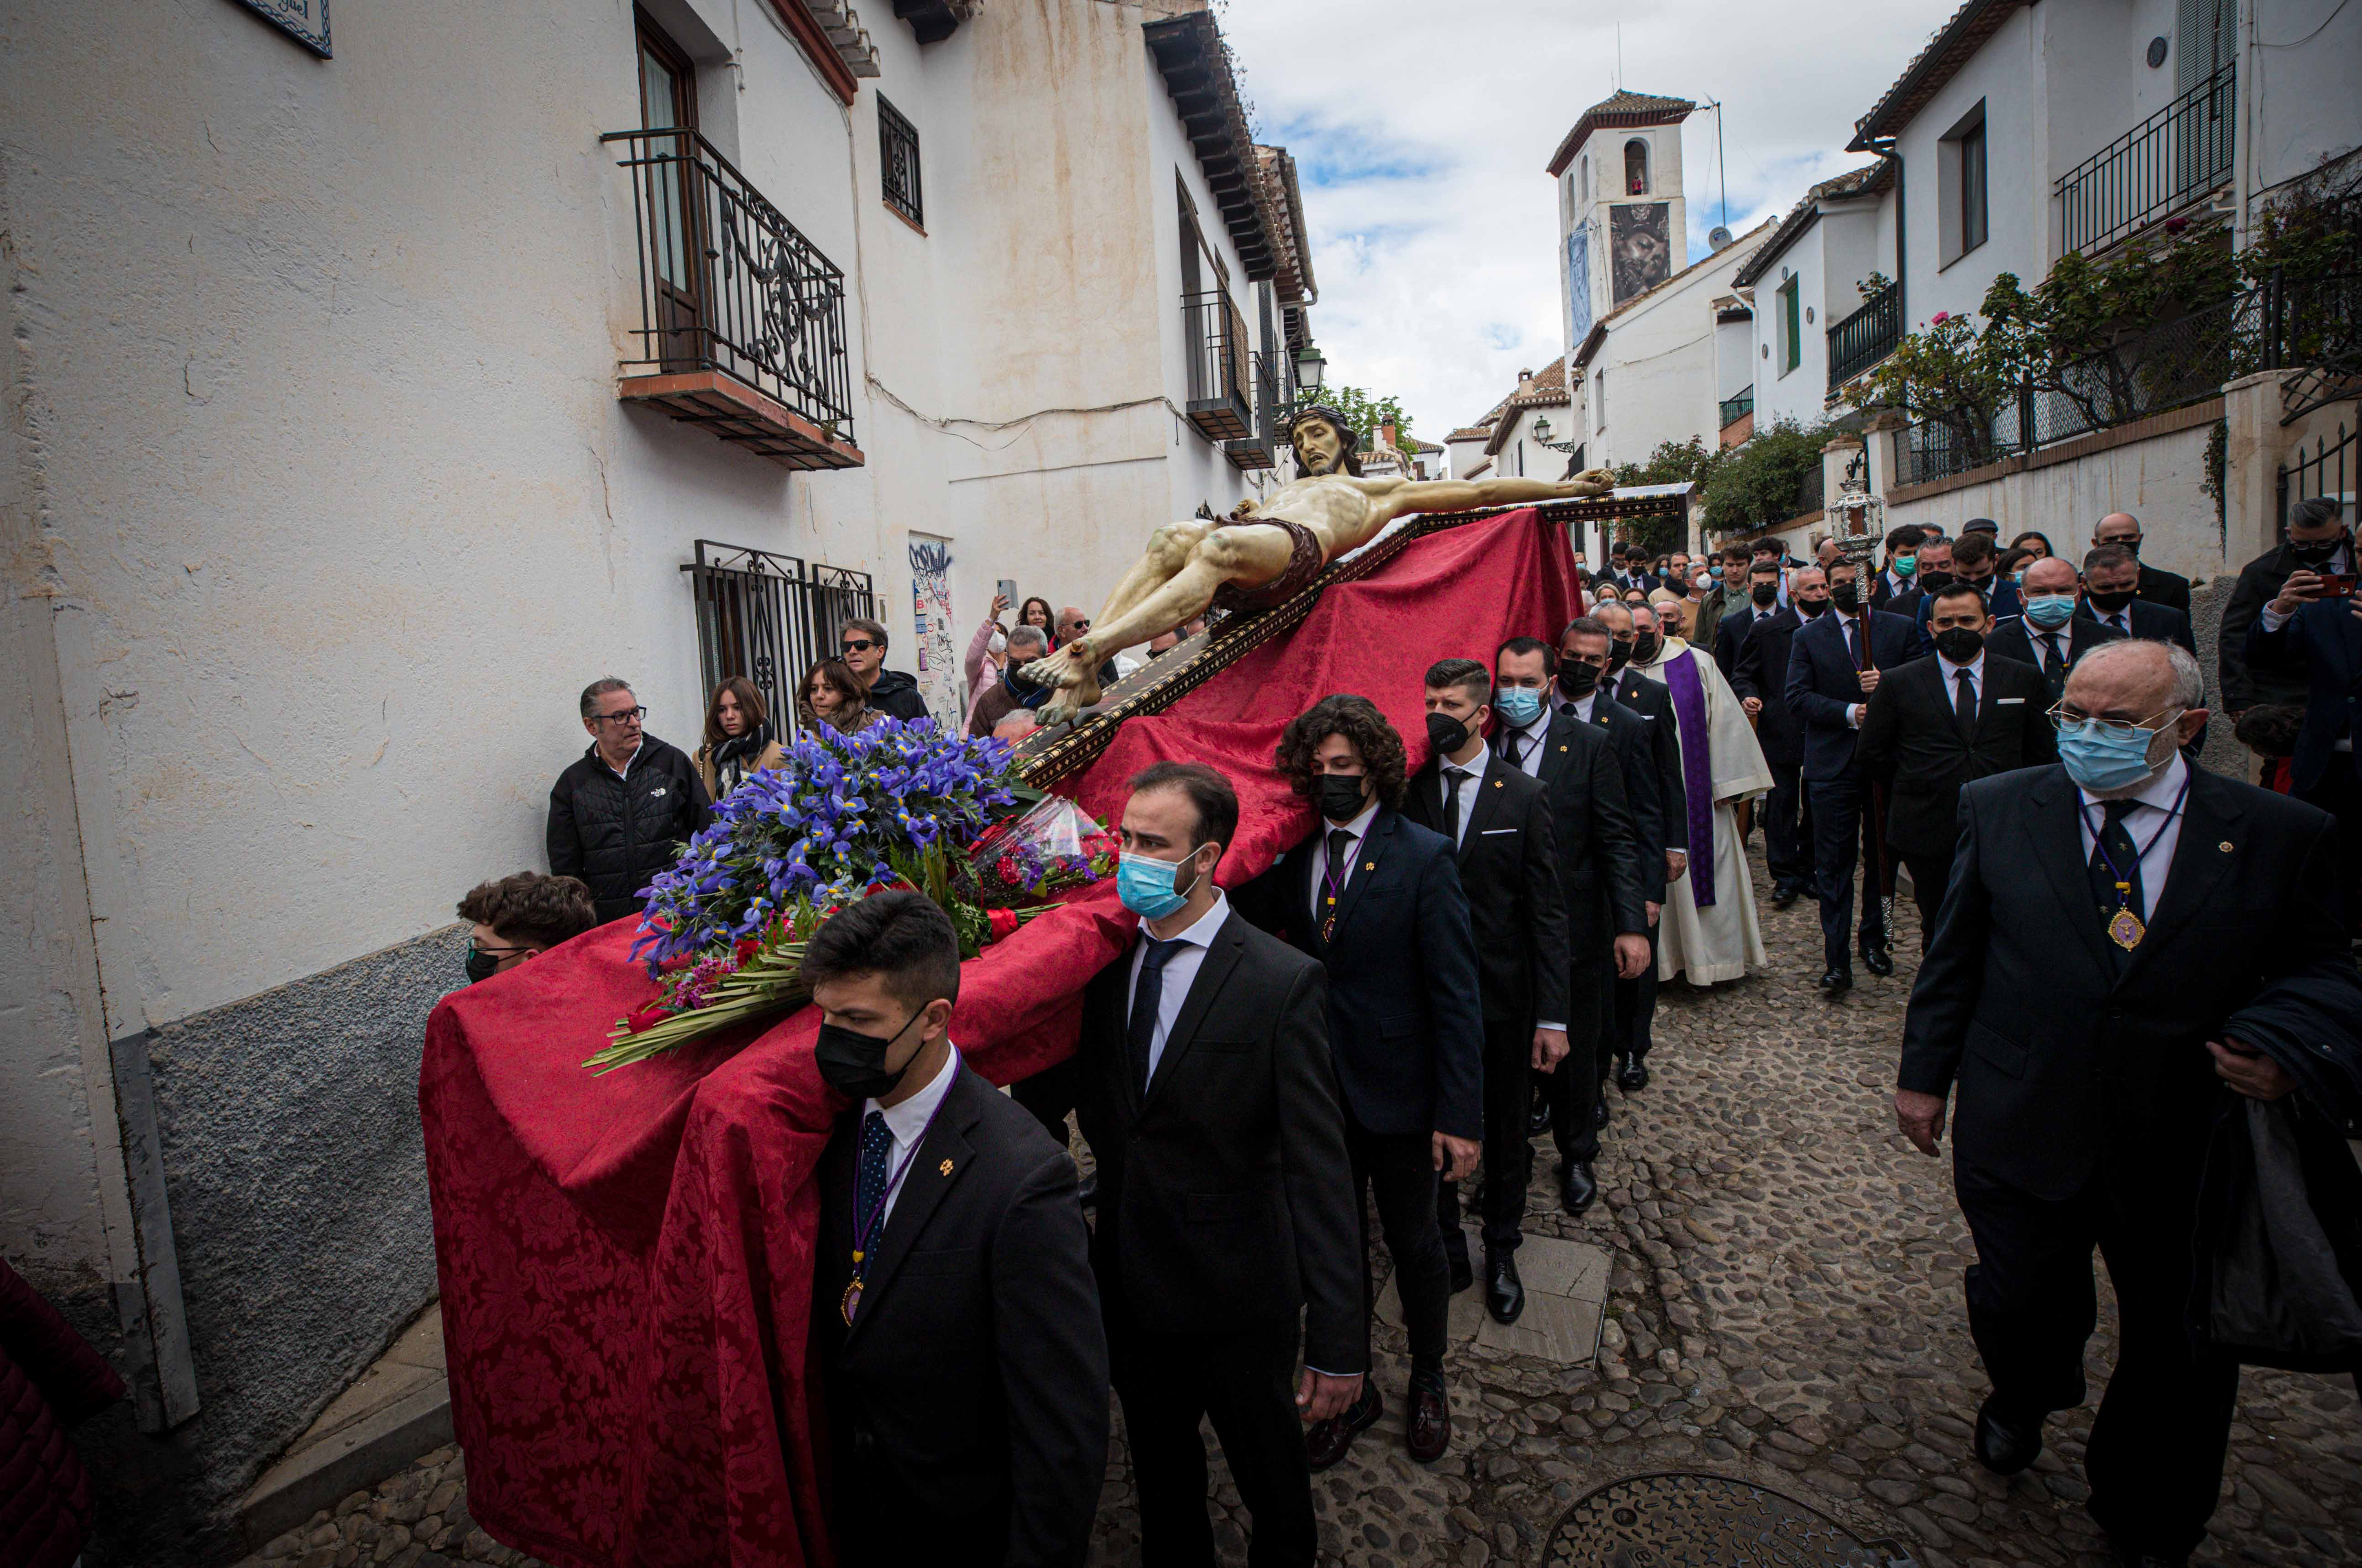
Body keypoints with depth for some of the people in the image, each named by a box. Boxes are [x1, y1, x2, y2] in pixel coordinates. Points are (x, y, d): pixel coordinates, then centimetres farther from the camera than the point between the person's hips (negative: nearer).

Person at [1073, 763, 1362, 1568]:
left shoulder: (1283, 983, -20)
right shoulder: (1108, 962, -4)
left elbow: (1319, 1170, -21)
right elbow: (1098, 1109, 6)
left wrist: (1337, 1345, -21)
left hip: (1239, 1298, -4)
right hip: (1131, 1286, 4)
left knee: (1274, 1488, 20)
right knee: (1162, 1484, 26)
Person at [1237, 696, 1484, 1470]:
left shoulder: (1423, 857, -14)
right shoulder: (1293, 856, -1)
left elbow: (1456, 995, -14)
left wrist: (1460, 1115, -15)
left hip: (1397, 1094, -3)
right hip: (1317, 1092, 3)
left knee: (1415, 1246, 17)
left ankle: (1428, 1383, 43)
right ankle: (1351, 1388, 41)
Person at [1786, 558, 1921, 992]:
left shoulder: (1901, 629, 7)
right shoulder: (1808, 637, 4)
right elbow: (1798, 696, -4)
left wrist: (1886, 684, -17)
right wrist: (1849, 712, -17)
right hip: (1832, 763, -2)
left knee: (1883, 858, 13)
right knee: (1833, 864, -2)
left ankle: (1874, 940, 30)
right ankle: (1837, 961, 0)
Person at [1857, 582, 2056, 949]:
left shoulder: (2026, 680, 6)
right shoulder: (1899, 682, 1)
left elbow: (2043, 754, 13)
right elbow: (1872, 754, 6)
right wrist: (1914, 797, 9)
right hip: (1928, 834, -1)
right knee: (1939, 934, 9)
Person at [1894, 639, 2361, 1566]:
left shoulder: (2281, 835, -5)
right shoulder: (1999, 809, -2)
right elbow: (1953, 954, 3)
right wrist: (1925, 1072, 5)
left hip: (2189, 1151, 1)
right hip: (2022, 1132, 0)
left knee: (2181, 1360, 16)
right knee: (2019, 1312, 14)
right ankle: (2023, 1399, 52)